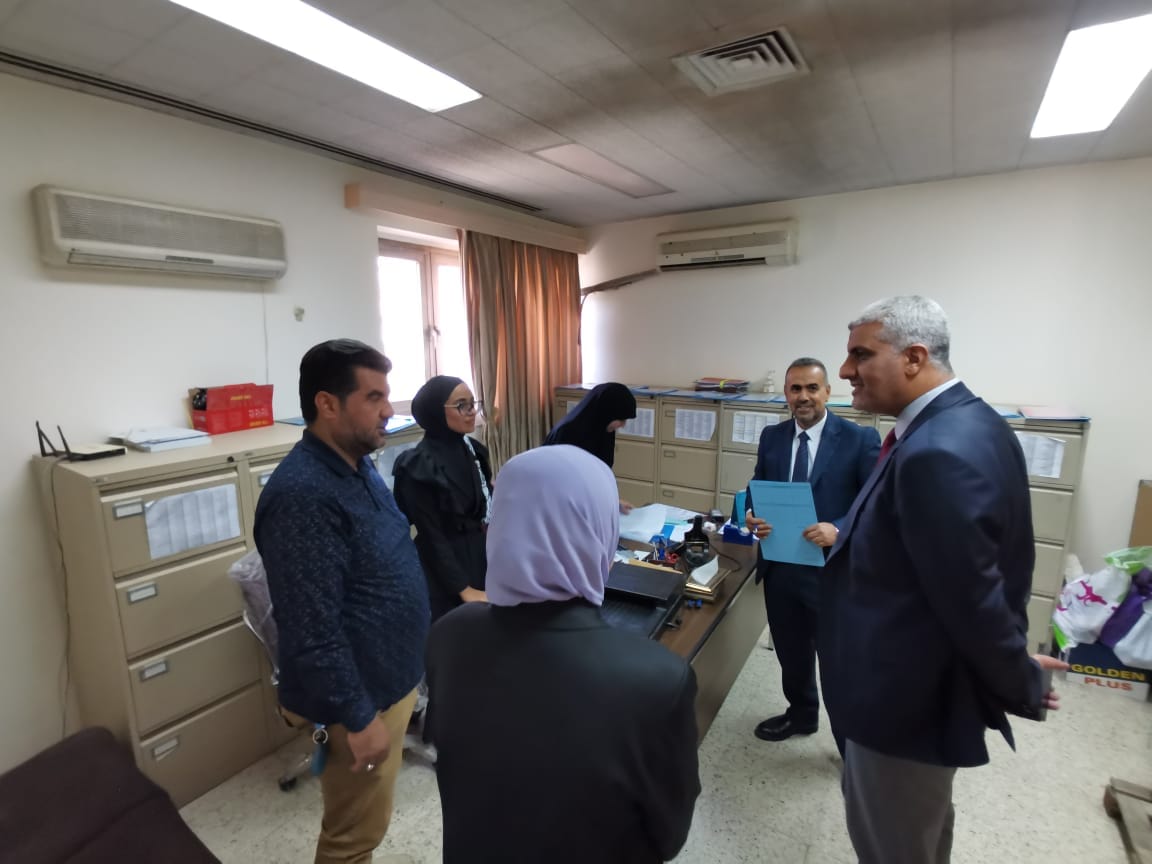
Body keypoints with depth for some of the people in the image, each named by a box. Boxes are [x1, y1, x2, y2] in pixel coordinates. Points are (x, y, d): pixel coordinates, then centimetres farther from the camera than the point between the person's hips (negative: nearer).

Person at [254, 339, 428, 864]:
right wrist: (358, 718, -19)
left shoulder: (358, 464, 2)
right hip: (359, 697, -8)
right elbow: (312, 632, -28)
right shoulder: (302, 495, -29)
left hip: (389, 677, 9)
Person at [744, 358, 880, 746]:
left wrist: (838, 530, -28)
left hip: (833, 571, -4)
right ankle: (801, 714, 50)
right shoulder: (771, 437, 4)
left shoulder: (860, 438, -10)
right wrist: (751, 516, -13)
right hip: (780, 567, 5)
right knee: (791, 653, 24)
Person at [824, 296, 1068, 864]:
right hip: (929, 687, 9)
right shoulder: (970, 421, 2)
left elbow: (973, 599, -26)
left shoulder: (936, 452, -32)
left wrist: (1020, 686, -8)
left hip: (906, 699, -9)